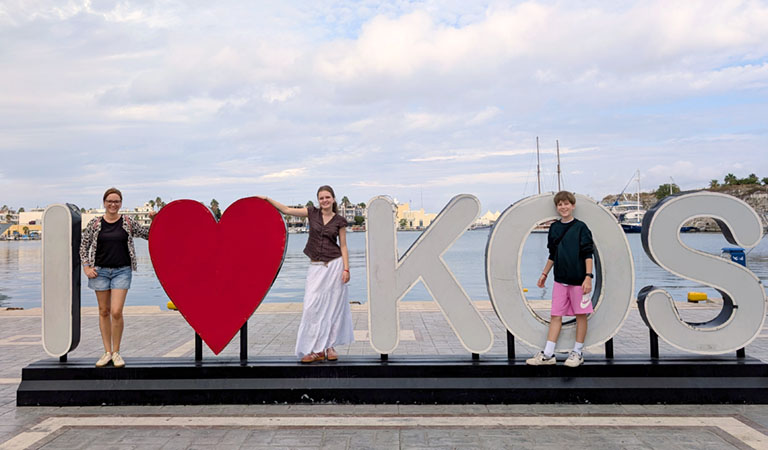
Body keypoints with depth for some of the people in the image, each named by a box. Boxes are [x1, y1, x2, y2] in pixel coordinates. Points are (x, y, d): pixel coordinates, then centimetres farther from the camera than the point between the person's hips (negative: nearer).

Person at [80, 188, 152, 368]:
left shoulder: (128, 223, 2)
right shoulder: (95, 223, 3)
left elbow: (149, 234, 8)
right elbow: (83, 246, 9)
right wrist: (86, 267, 1)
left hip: (122, 271, -1)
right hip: (100, 271, 2)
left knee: (116, 312, -10)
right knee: (104, 312, 8)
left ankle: (116, 352, 7)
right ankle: (107, 352, 18)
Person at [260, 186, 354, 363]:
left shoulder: (340, 221, 2)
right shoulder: (312, 213, 5)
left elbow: (343, 246, 2)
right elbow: (286, 210, 7)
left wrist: (346, 269, -5)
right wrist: (267, 199, 2)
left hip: (335, 265, -1)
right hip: (316, 267, 1)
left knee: (334, 305, 2)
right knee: (312, 306, -5)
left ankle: (330, 346, 14)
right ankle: (317, 349, 3)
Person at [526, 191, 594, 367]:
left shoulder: (581, 227, -5)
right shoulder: (554, 228, 9)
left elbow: (588, 254, -7)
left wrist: (588, 277, -14)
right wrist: (544, 274, 19)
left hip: (578, 280, -4)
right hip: (560, 280, 5)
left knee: (581, 315, 6)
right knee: (555, 316, 5)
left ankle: (577, 353, 17)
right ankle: (548, 354, 8)